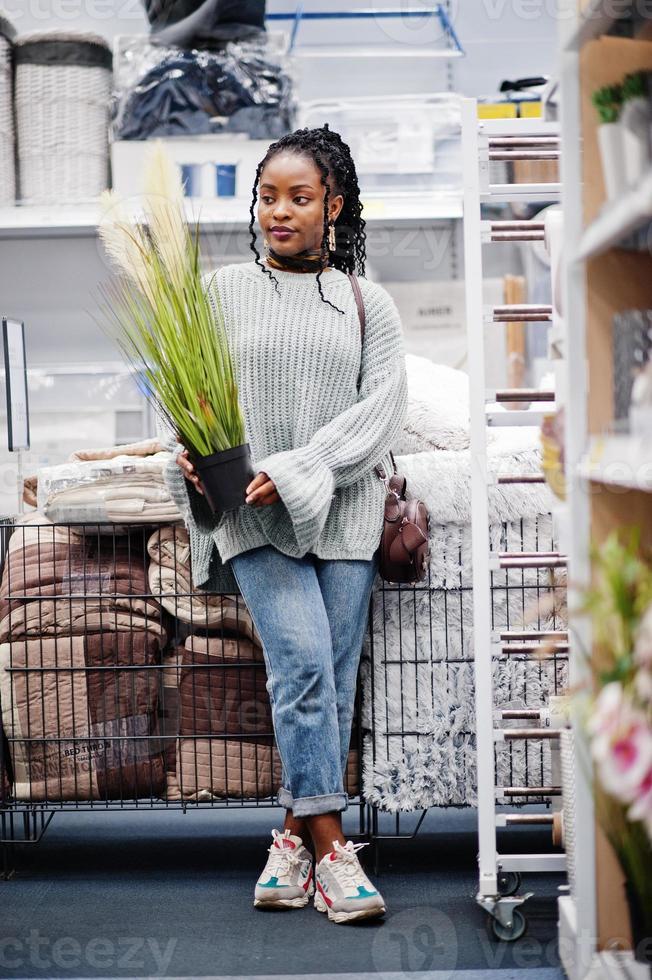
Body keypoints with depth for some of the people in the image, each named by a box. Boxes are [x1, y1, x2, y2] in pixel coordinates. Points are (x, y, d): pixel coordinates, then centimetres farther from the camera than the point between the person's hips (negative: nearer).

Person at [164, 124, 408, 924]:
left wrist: (297, 473, -13)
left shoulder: (367, 303, 8)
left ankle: (295, 835, 12)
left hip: (342, 513, 2)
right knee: (303, 664, -14)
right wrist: (191, 453, -12)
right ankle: (328, 845, -9)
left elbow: (382, 403, -2)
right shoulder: (223, 290, 9)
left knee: (333, 680, 1)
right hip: (253, 517, -1)